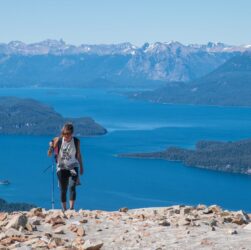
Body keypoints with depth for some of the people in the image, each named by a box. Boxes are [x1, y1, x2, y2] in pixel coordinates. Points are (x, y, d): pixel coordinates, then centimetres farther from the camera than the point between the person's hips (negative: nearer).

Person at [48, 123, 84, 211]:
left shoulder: (76, 141, -5)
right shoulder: (58, 140, -8)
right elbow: (49, 154, -2)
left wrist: (81, 167, 15)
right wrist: (51, 147, -22)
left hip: (73, 167, -1)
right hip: (61, 167, 1)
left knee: (72, 187, -18)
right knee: (63, 190, 5)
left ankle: (71, 208, -22)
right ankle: (64, 209, 16)